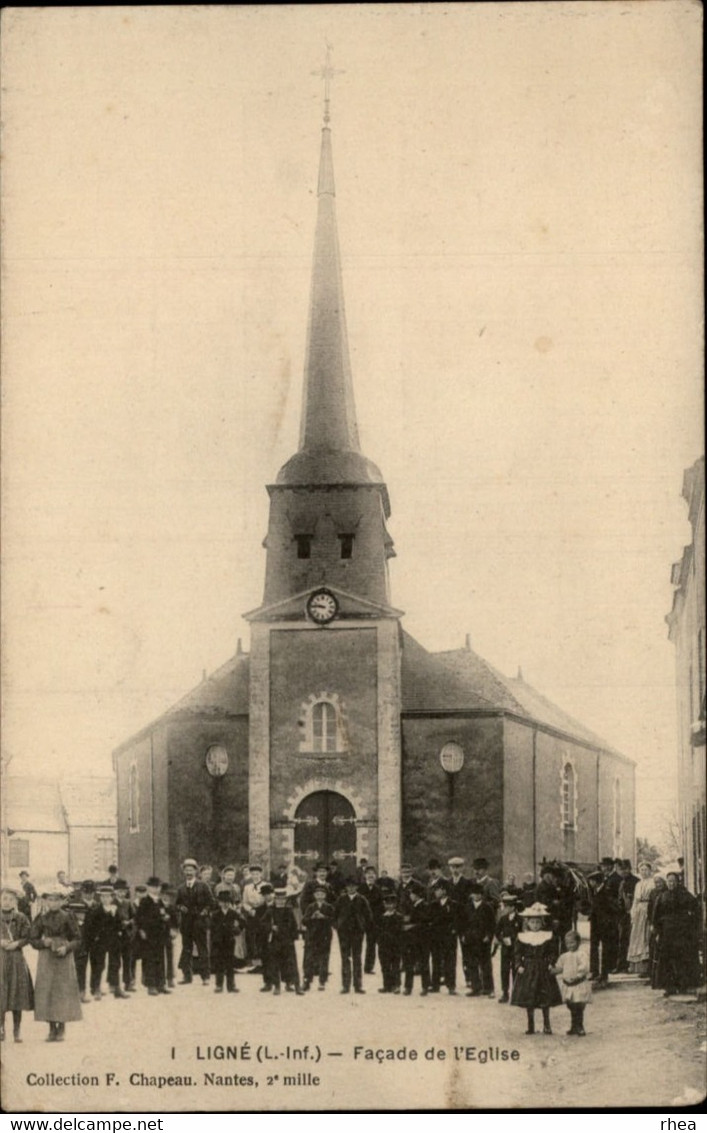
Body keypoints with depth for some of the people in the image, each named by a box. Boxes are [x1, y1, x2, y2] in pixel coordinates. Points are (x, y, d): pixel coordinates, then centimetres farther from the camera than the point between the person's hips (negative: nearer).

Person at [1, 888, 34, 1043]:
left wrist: (16, 943, -15)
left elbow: (28, 937, 0)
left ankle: (17, 1031, 8)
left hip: (16, 959, 0)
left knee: (17, 994, 1)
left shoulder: (21, 918, 3)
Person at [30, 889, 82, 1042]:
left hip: (63, 958, -2)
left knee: (63, 990, -4)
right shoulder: (41, 918, 4)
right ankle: (52, 1028, 8)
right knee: (46, 991, -1)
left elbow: (76, 939, 2)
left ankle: (61, 1029, 4)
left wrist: (67, 948, -15)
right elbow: (33, 939, 6)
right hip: (46, 959, 2)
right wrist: (43, 942, -13)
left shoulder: (67, 918, 0)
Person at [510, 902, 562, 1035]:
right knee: (528, 999, 3)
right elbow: (518, 953, 3)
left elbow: (553, 952, 1)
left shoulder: (548, 937, 0)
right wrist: (519, 965, -9)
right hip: (527, 970, 1)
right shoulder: (522, 937, 1)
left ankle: (546, 1025, 14)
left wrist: (551, 964, -12)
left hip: (543, 970, -1)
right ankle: (531, 1025, 14)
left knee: (545, 999, 2)